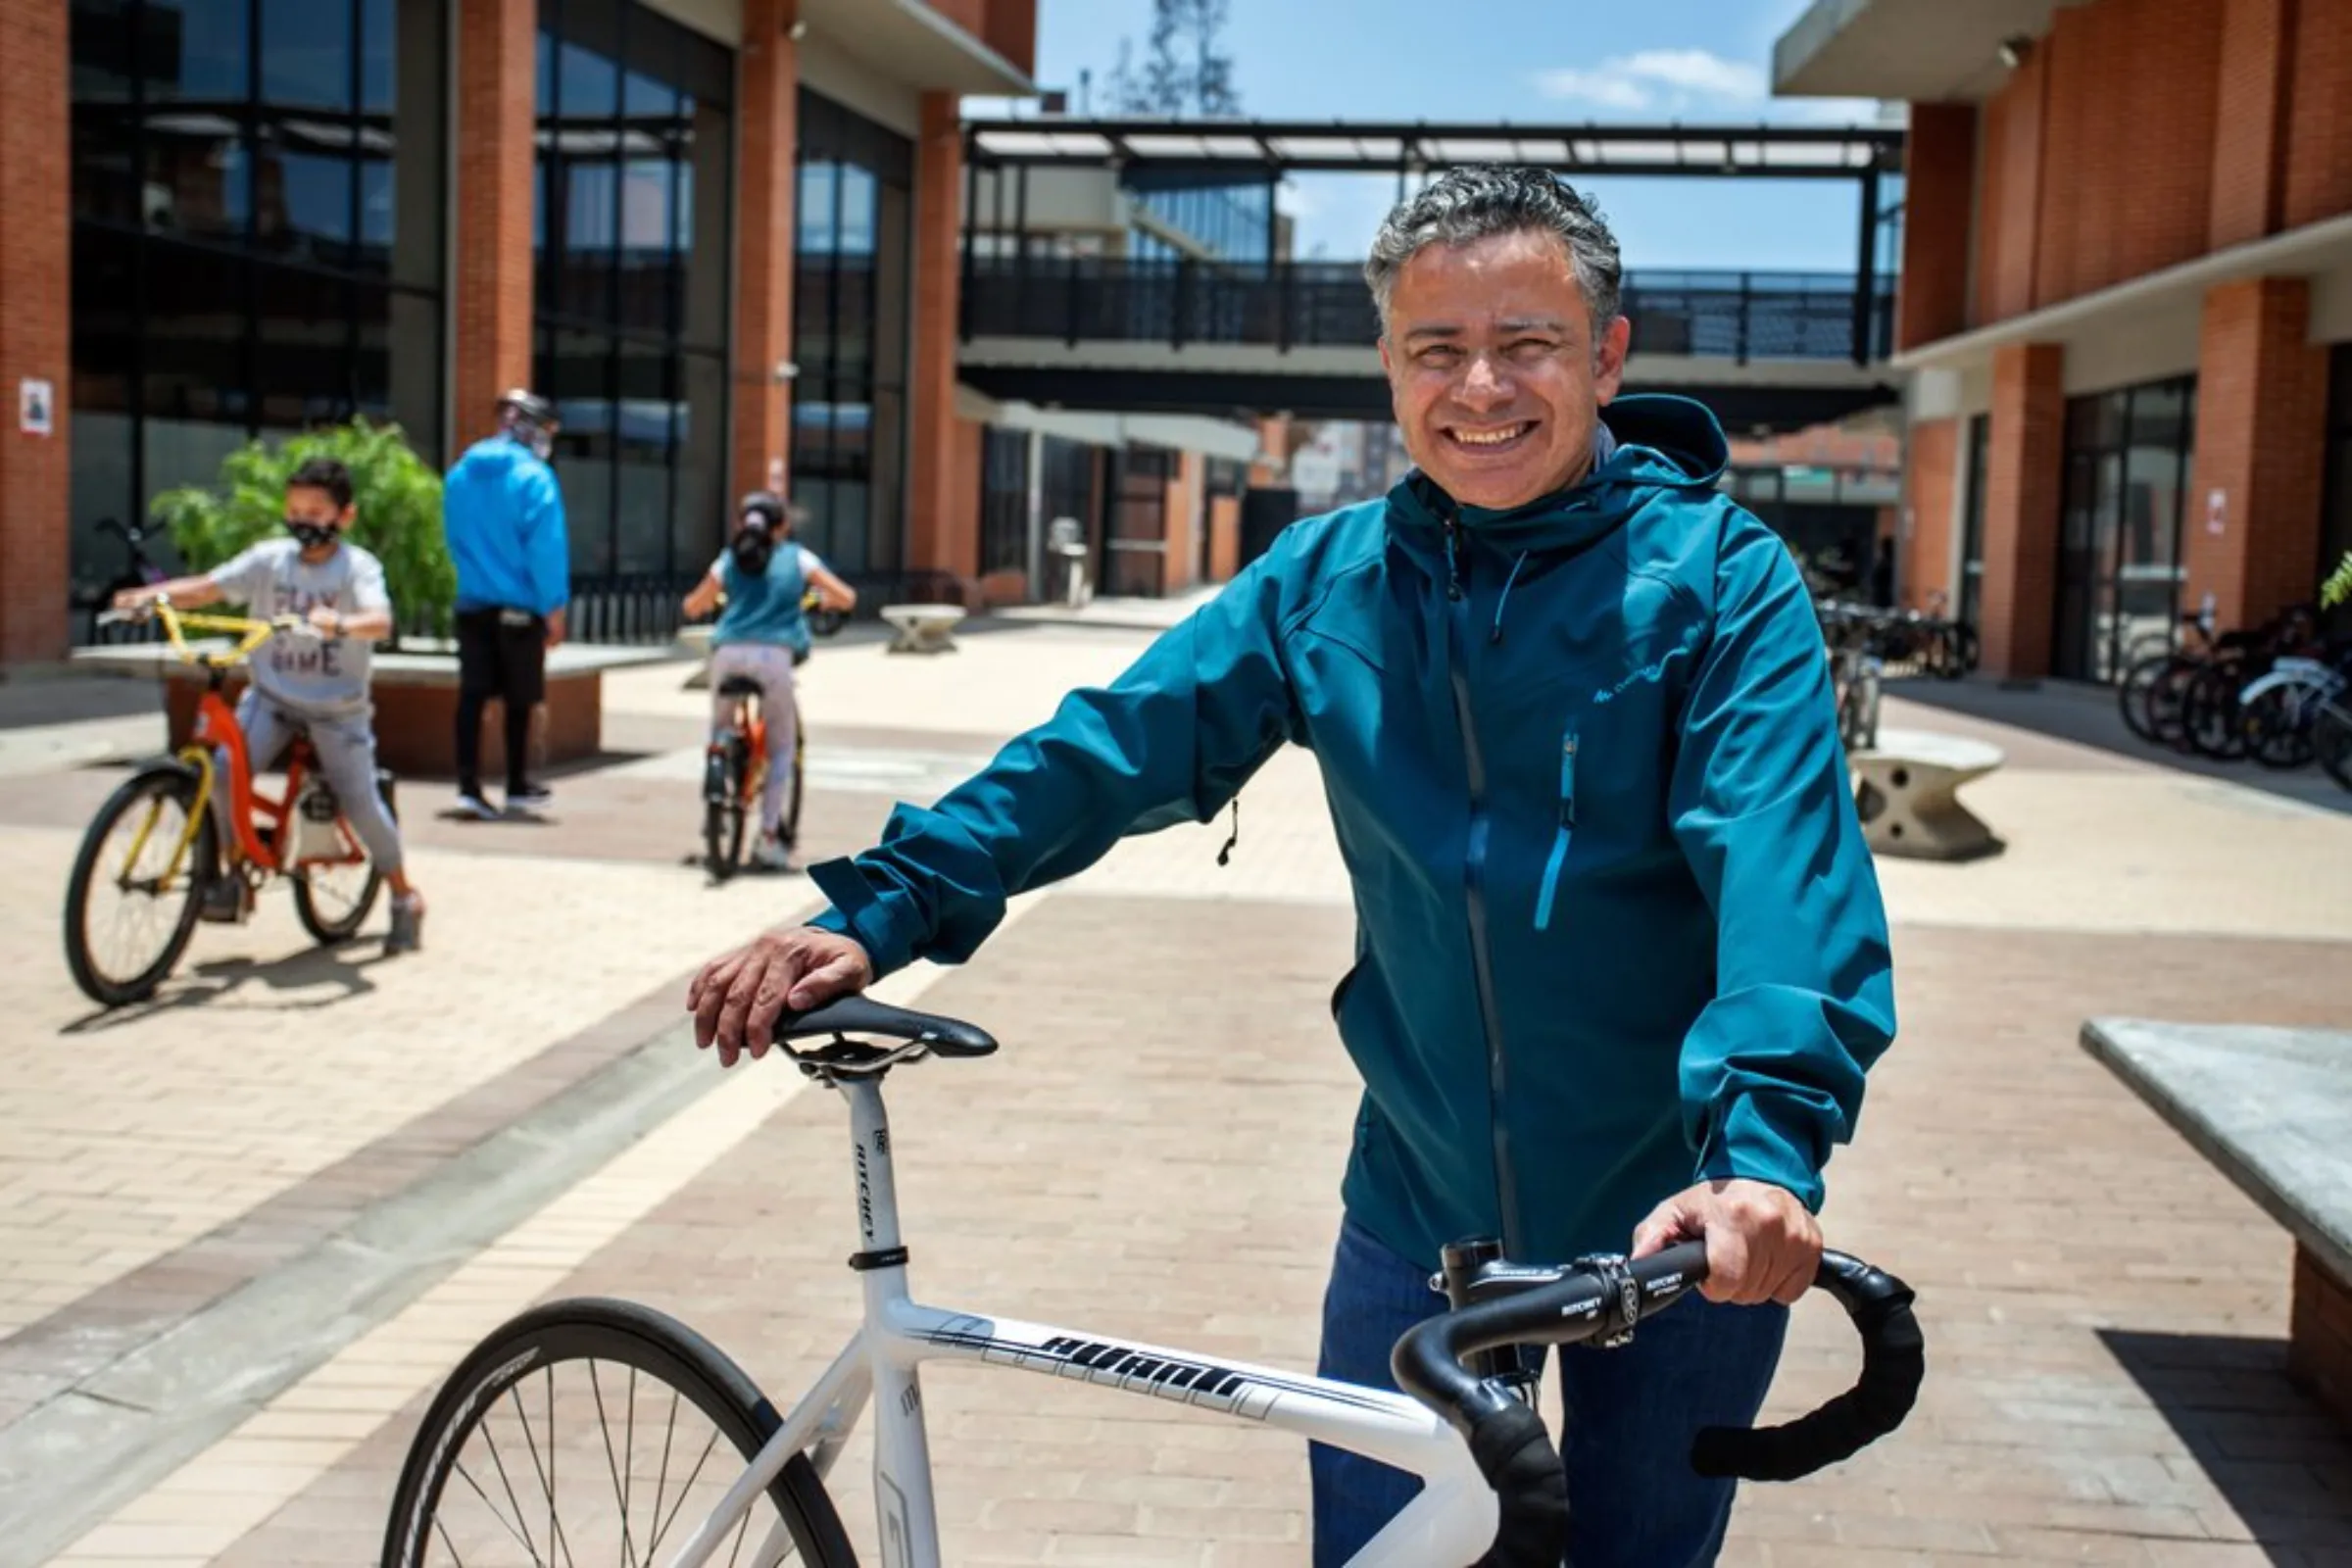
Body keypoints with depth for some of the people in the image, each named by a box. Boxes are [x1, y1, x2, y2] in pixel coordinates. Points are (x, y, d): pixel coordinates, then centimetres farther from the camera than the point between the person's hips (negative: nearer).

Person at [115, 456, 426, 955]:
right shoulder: (269, 558, 0)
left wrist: (339, 623, -48)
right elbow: (208, 587, -4)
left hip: (337, 707, -3)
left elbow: (380, 621, -28)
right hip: (272, 696, 3)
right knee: (223, 769, -18)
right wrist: (153, 594, -21)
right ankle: (232, 872, 3)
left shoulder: (359, 567, -10)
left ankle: (405, 897, 13)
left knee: (360, 802, -8)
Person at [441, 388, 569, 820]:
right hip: (519, 607, -4)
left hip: (472, 604, 4)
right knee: (519, 698, 9)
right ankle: (517, 786, 19)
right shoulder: (534, 476, -12)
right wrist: (554, 607, -11)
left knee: (472, 695, 4)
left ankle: (468, 785, -4)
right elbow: (547, 547, -15)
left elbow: (453, 537, 14)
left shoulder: (459, 474, 7)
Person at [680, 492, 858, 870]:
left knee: (719, 733, 26)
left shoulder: (728, 560, 17)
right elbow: (847, 598, 9)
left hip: (728, 653, 2)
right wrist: (824, 599, 31)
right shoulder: (797, 558, 12)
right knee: (780, 746, 11)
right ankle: (769, 837, 6)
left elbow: (692, 608, 24)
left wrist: (713, 598, 46)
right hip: (774, 655, -2)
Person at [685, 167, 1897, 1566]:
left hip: (1684, 1230, -2)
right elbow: (1116, 745, -6)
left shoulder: (1719, 578, -11)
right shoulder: (1328, 579, -1)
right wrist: (878, 914, -17)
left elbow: (1780, 858, -25)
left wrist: (1764, 1138, -41)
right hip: (1419, 1205, 2)